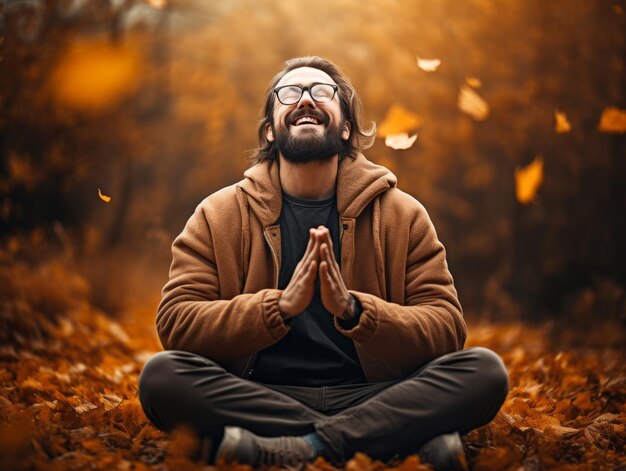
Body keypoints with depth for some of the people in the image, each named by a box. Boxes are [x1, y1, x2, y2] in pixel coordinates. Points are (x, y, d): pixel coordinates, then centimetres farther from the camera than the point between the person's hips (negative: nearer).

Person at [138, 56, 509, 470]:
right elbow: (174, 322, -4)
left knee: (485, 370, -22)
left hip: (370, 399, 0)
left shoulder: (403, 215, 8)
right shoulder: (217, 217, 8)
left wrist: (354, 311, -19)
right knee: (161, 375, -28)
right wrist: (281, 306, -19)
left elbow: (448, 328, 0)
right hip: (259, 400, 0)